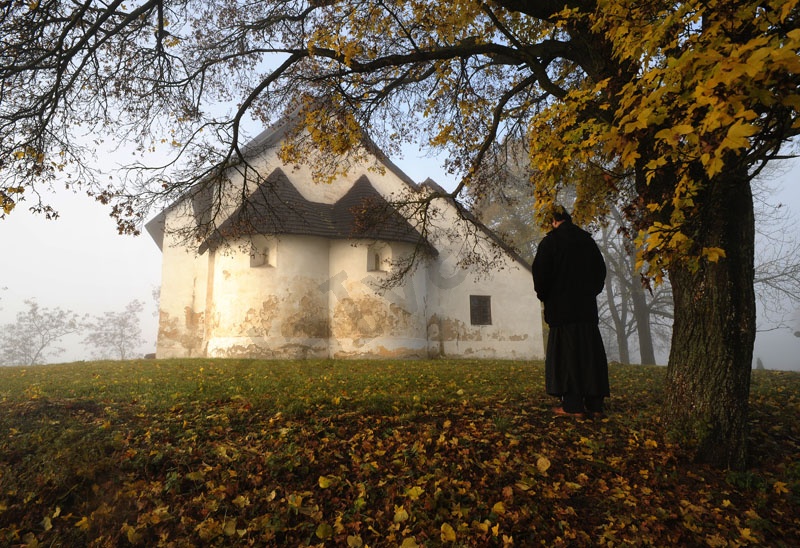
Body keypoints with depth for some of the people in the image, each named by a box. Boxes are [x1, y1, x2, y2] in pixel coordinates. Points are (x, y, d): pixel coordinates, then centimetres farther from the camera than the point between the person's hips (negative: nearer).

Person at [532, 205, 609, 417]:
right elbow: (600, 269, 13)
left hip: (561, 306, -4)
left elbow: (540, 272, -10)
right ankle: (595, 403, 12)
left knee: (566, 353, -1)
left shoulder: (549, 242, -6)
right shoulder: (586, 239, 9)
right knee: (590, 351, 8)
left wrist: (544, 295, 5)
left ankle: (573, 404, -1)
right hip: (587, 306, 5)